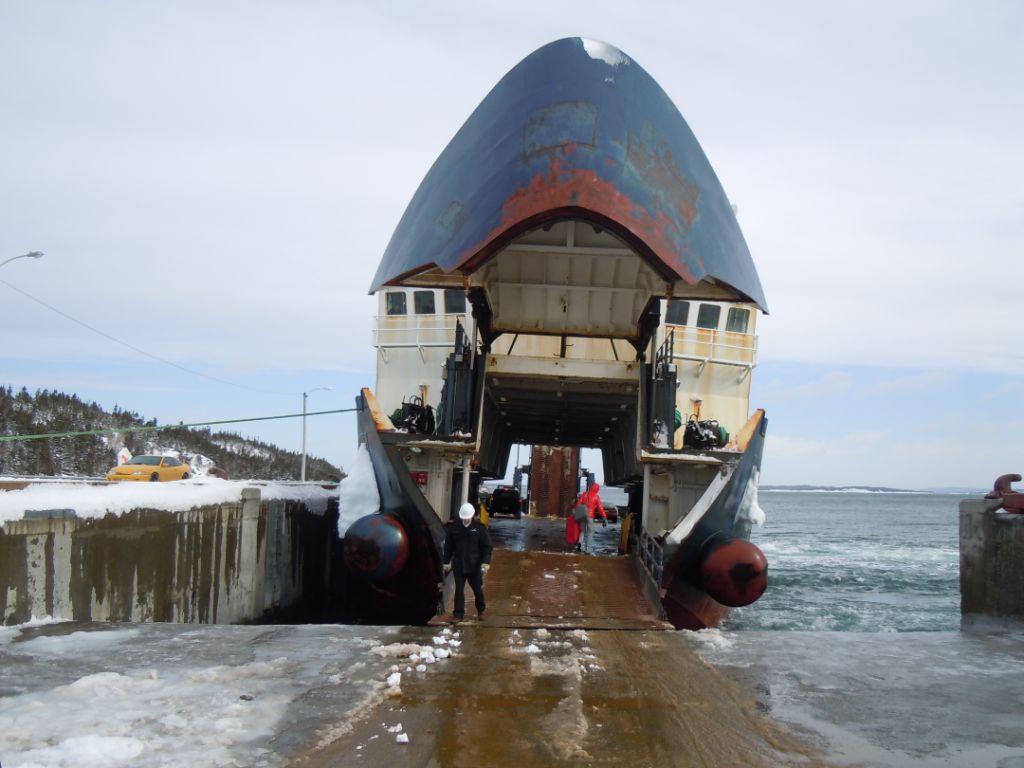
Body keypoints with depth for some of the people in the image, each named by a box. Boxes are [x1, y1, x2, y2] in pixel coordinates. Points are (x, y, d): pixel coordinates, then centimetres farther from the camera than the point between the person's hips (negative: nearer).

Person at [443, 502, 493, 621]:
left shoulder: (479, 528, -6)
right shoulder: (453, 528, -1)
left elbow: (486, 547, -4)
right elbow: (448, 546, 7)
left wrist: (485, 563, -12)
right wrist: (446, 562, 7)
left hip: (475, 566, -1)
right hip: (458, 565, 1)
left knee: (477, 589, 11)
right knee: (459, 590, 4)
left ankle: (481, 610, 32)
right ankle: (459, 614, 12)